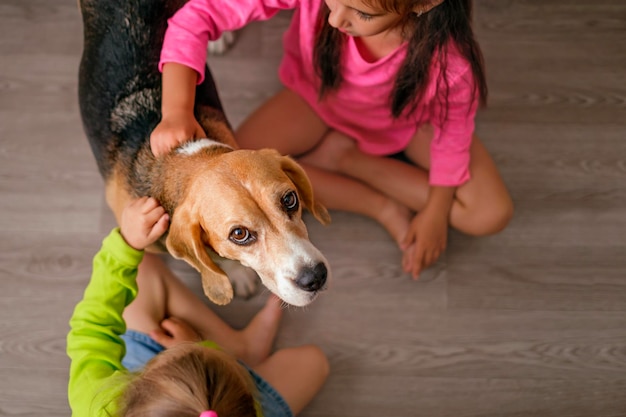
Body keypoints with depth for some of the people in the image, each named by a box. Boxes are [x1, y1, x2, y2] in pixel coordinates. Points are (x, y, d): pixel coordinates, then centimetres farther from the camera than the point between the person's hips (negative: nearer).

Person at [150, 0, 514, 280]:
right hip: (320, 98, 1)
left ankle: (342, 157, -3)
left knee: (491, 214, -16)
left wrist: (436, 214, -10)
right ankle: (384, 207, -7)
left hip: (409, 118, 0)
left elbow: (452, 126, -18)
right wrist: (177, 113, -49)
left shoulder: (450, 54, -39)